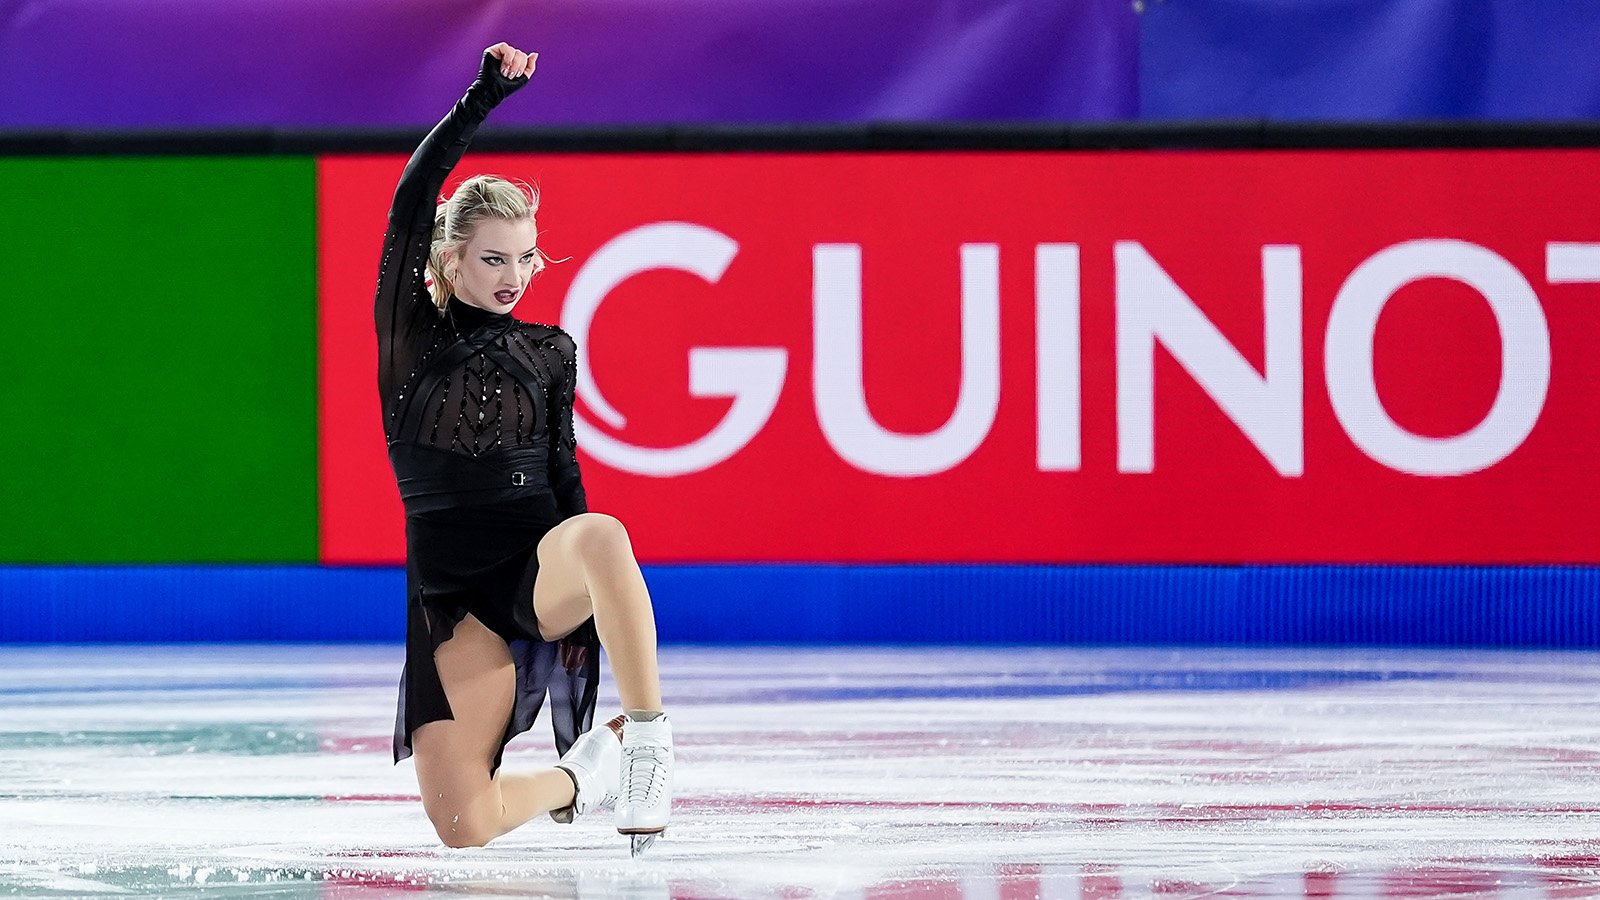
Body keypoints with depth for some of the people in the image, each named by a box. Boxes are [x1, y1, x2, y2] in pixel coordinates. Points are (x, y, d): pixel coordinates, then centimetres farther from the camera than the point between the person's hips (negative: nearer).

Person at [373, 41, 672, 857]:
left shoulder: (549, 352, 11)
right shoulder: (411, 335, 5)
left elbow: (564, 474, 10)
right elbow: (411, 201, -6)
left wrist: (580, 597, 0)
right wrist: (483, 98, -9)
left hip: (539, 572, 0)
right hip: (451, 598, 0)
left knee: (603, 536, -41)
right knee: (462, 826, -18)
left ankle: (645, 737, -23)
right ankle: (579, 773, 16)